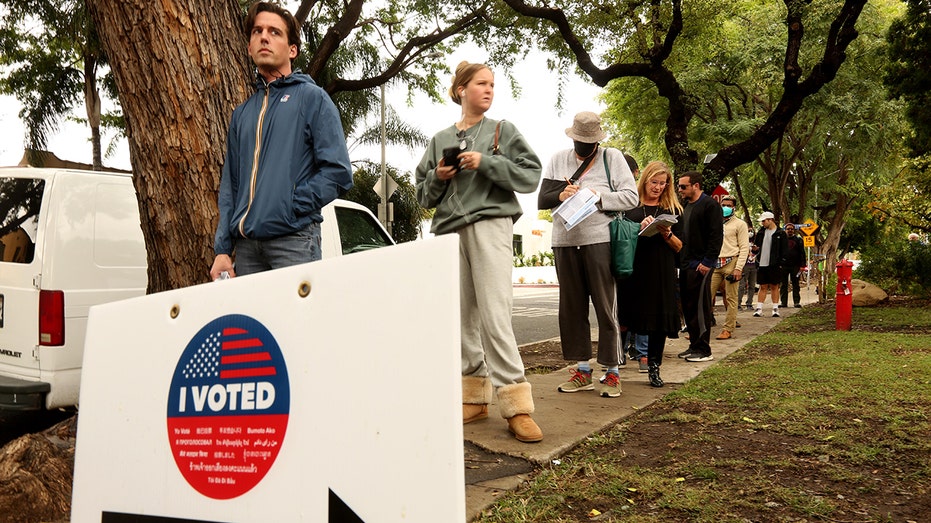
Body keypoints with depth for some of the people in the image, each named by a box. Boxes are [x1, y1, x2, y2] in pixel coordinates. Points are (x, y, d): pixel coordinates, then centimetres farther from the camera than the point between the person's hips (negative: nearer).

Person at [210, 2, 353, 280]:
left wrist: (292, 207, -12)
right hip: (246, 244, 5)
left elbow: (338, 171, -6)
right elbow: (230, 186, 17)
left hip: (293, 239, -5)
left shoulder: (312, 98, 3)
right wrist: (222, 249, 8)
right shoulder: (242, 113, 19)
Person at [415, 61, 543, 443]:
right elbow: (424, 195, 19)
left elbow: (531, 175, 0)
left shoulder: (502, 131, 10)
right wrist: (437, 178, -2)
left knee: (494, 315, -14)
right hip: (449, 230, 4)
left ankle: (516, 406, -12)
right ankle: (474, 397, 13)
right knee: (462, 317, 3)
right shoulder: (440, 140, 18)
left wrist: (485, 163, -10)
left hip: (490, 225, -4)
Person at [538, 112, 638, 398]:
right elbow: (540, 200, 11)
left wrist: (597, 196, -13)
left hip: (600, 242, -4)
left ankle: (612, 372, 6)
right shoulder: (558, 159, 15)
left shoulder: (612, 157, 6)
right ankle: (583, 370, 17)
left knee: (606, 308, -2)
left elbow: (631, 197, 0)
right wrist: (560, 196, -10)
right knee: (571, 308, 7)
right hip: (565, 242, 4)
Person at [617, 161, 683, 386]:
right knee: (626, 317, -3)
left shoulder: (673, 209, 11)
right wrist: (640, 228, -13)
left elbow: (679, 247, 9)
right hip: (633, 270, -1)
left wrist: (667, 234, -11)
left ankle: (653, 367, 11)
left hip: (662, 273, 1)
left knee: (660, 318, 1)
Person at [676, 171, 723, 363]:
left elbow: (717, 236, -13)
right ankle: (694, 346, 18)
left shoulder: (710, 205, -7)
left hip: (700, 266, -9)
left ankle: (703, 350, 0)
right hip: (685, 265, 9)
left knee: (700, 308, -6)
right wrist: (679, 260, 14)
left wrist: (708, 262, -17)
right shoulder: (686, 206, 19)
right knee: (688, 307, 10)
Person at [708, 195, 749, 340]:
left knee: (731, 298, -2)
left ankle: (728, 329, 2)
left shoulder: (739, 224, 4)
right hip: (715, 263, 4)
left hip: (731, 263, -4)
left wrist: (738, 268, -12)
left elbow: (744, 248, -2)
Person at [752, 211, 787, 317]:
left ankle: (775, 308, 10)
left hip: (774, 265, -3)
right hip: (762, 264, 3)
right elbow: (755, 244, 19)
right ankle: (759, 308, 4)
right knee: (763, 287, 5)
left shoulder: (780, 233, -2)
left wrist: (781, 263, -11)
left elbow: (783, 250, -3)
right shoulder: (761, 231, 11)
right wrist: (755, 248, -5)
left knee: (774, 286, 5)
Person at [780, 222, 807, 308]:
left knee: (796, 285, 2)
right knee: (783, 285, 3)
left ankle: (797, 302, 5)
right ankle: (783, 302, 6)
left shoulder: (798, 239, 7)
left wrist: (802, 265, -5)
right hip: (784, 265, 1)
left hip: (795, 266, -1)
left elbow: (802, 253, 5)